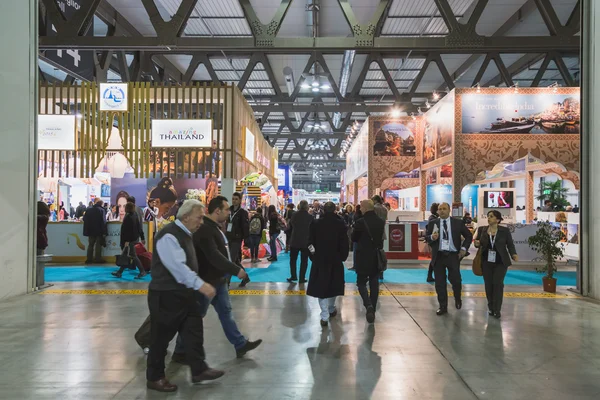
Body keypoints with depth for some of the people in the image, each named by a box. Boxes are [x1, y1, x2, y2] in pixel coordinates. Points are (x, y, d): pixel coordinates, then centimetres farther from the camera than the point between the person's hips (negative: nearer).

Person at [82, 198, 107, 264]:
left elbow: (85, 219, 8)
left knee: (90, 245, 13)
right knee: (98, 245, 3)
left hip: (90, 231, 4)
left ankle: (89, 259, 14)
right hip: (99, 231, -4)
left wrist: (87, 230, 19)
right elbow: (103, 221, -17)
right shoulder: (101, 210, -11)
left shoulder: (88, 210, 3)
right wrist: (104, 232, -15)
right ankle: (97, 259, 3)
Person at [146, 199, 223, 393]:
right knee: (161, 337, 5)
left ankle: (199, 370, 22)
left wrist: (196, 286, 23)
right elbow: (177, 266, -30)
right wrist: (200, 284, -33)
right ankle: (155, 378, 21)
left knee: (194, 330, 11)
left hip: (184, 293, 9)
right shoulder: (169, 235, -21)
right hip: (166, 295, -9)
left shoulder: (184, 234, 10)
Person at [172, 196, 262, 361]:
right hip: (206, 282, -10)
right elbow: (214, 257, -32)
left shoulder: (215, 227, 11)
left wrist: (235, 268, 10)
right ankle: (180, 352, 18)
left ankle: (241, 344, 25)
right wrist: (236, 270, -29)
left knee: (226, 311, 15)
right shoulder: (204, 229, -23)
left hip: (218, 280, 10)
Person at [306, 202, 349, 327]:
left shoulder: (316, 223, -6)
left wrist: (314, 254, 9)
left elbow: (311, 242, -3)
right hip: (335, 259, 1)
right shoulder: (340, 224, -7)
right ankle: (331, 309, 33)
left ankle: (324, 316, -4)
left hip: (320, 259, 0)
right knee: (332, 285, 18)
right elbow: (344, 243, -7)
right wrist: (343, 256, 5)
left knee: (321, 286, 3)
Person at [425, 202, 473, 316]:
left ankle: (457, 299, 31)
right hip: (438, 256, 1)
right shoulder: (432, 224, 3)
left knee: (455, 280, 0)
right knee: (440, 283, 5)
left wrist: (464, 248, -2)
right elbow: (426, 238, 5)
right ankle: (443, 307, 18)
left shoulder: (458, 222, 1)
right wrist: (432, 237, -18)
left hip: (453, 255, -1)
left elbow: (469, 235, 10)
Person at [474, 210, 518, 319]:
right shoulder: (482, 229, 1)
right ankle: (491, 308, 20)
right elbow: (478, 243, 9)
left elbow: (510, 244, -1)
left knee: (498, 283, -6)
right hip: (486, 262, 2)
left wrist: (514, 254, -18)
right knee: (488, 284, 6)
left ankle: (497, 310, 2)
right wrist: (477, 244, -14)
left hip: (500, 262, -2)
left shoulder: (505, 230, -4)